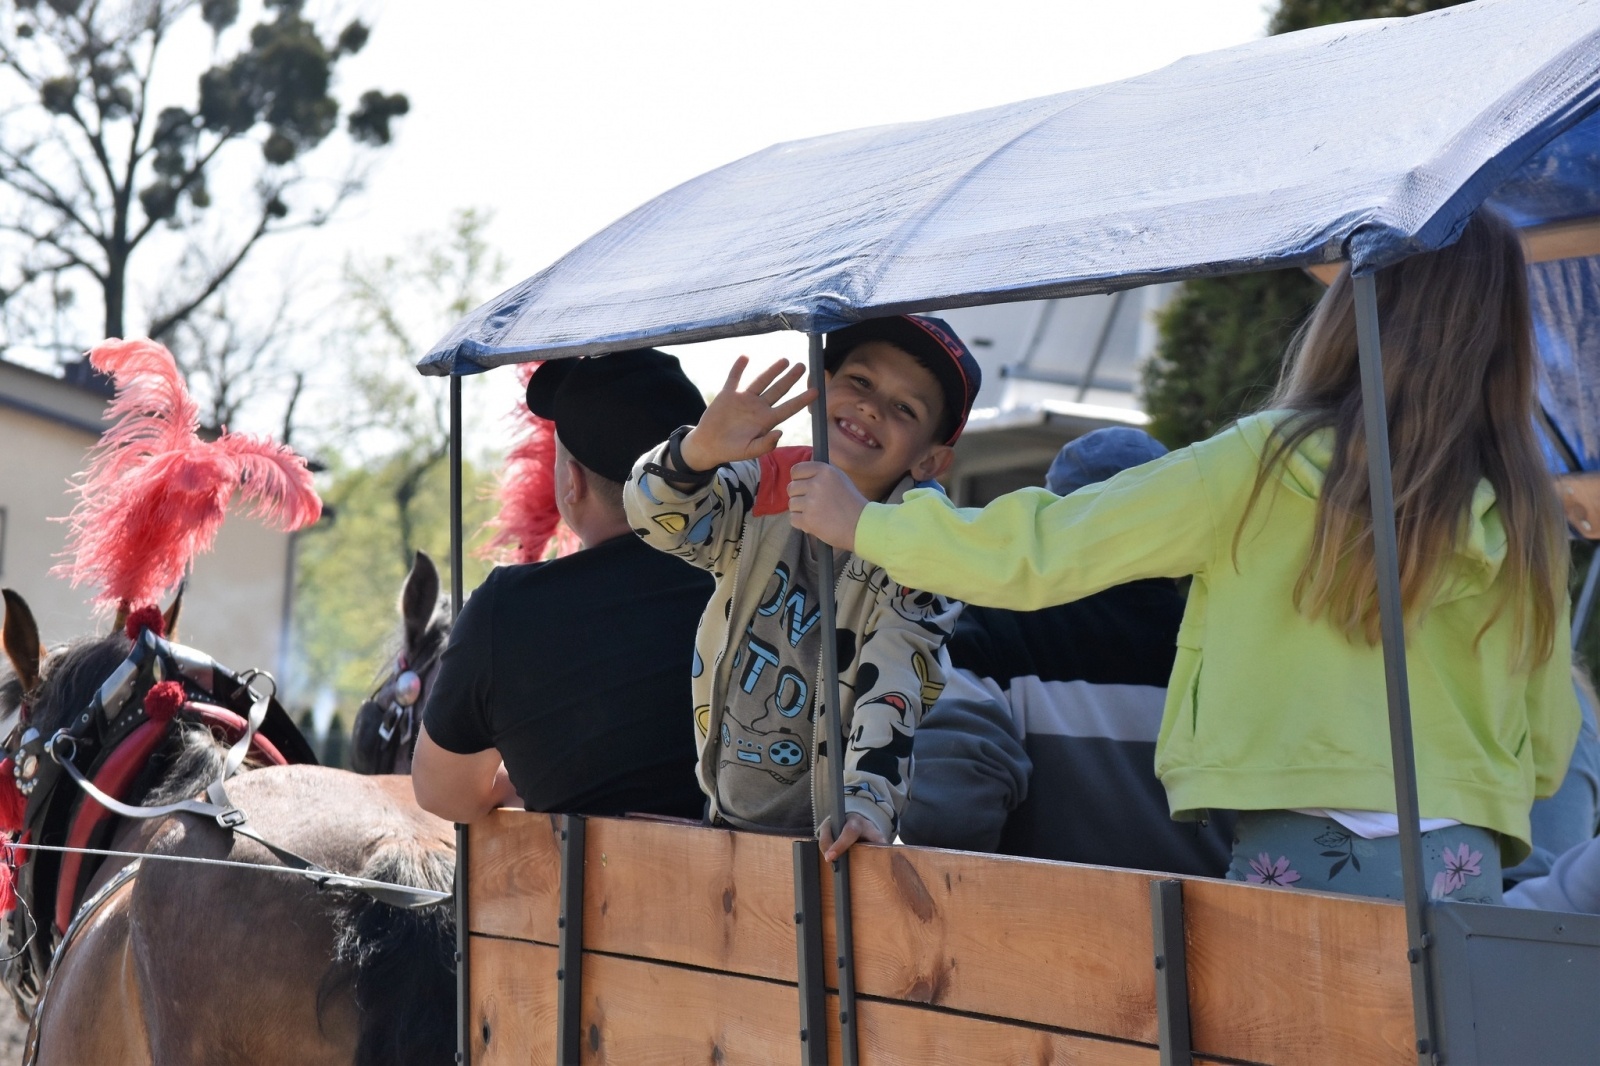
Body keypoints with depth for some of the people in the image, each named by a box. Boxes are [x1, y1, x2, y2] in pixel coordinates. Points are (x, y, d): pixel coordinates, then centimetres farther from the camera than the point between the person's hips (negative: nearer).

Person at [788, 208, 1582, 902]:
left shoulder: (1265, 463, -6)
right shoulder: (1523, 513, 4)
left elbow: (1038, 552, -3)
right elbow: (1548, 749, 11)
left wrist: (860, 523, 10)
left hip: (1301, 856, -3)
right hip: (1464, 871, 4)